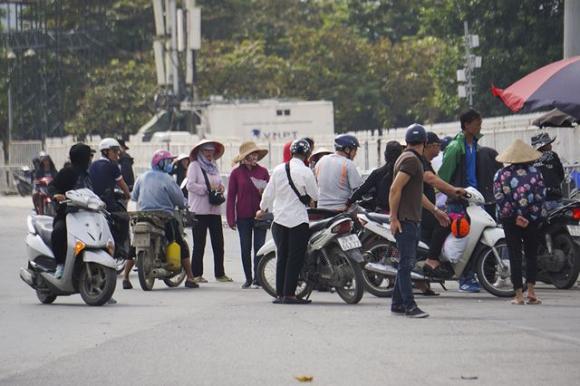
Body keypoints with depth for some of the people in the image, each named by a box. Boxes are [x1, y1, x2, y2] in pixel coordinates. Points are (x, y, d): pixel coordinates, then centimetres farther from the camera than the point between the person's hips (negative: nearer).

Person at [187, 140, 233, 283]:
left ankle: (220, 273, 11)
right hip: (199, 210, -6)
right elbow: (190, 185, -11)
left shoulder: (214, 166, 17)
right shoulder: (194, 165, -2)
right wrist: (207, 188, -16)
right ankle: (196, 274, 3)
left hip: (214, 210, 6)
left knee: (218, 243, 4)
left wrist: (220, 187, 2)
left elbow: (219, 182, 25)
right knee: (199, 244, -3)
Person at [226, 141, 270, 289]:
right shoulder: (236, 173, 2)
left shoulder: (263, 171, 4)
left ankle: (257, 279, -2)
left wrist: (264, 192, -12)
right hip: (243, 217, 0)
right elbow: (231, 196, 3)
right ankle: (248, 278, 16)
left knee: (259, 247, -5)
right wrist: (231, 218, -2)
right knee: (245, 248, 6)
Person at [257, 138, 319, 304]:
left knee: (281, 257, 11)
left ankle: (280, 294, 12)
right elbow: (315, 195, -5)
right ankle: (289, 294, -4)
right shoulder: (305, 172, -12)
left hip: (279, 219, 5)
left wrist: (263, 209, 27)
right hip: (298, 220, -5)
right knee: (295, 258, -1)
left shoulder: (278, 169, 2)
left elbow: (268, 193, 10)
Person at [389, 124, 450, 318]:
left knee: (406, 263, 13)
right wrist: (394, 218, -21)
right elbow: (395, 189, -20)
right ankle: (409, 306, -13)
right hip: (405, 221, -10)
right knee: (406, 263, -10)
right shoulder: (411, 160, -13)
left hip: (413, 220, 10)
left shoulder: (413, 160, 20)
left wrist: (435, 210, 30)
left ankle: (397, 304, 17)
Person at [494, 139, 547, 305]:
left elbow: (500, 198, -8)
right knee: (531, 254, 11)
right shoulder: (534, 172, 1)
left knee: (514, 255, 4)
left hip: (510, 220, 0)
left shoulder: (501, 174, 1)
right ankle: (531, 291, 0)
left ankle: (519, 295, 0)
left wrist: (515, 217, -8)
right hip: (533, 219, 0)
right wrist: (532, 216, -5)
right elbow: (541, 195, -6)